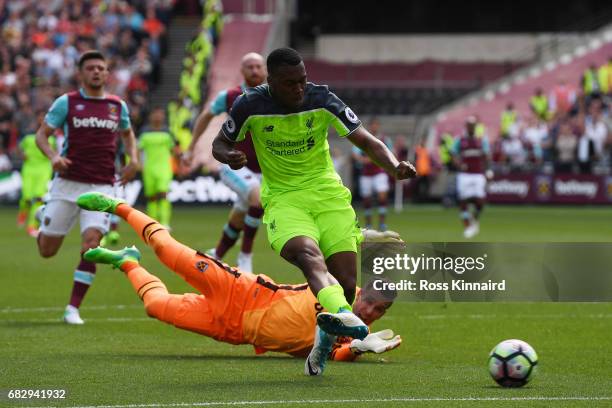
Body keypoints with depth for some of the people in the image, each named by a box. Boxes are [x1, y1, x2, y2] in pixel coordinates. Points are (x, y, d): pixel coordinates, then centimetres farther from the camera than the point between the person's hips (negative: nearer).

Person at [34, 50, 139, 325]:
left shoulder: (118, 106, 9)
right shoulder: (67, 102, 0)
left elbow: (127, 133, 28)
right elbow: (41, 134, 2)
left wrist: (133, 159, 10)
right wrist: (53, 156, -18)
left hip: (101, 187, 1)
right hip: (67, 184, -1)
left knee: (91, 245, -18)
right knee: (46, 251, 4)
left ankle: (73, 309, -10)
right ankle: (44, 218, 42)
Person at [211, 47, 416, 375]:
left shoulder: (321, 99, -5)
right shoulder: (251, 105, -7)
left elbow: (367, 141, -7)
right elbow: (220, 143, 9)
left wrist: (394, 166, -26)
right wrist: (229, 157, -16)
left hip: (327, 192, 2)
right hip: (283, 198, -2)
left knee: (346, 283, -10)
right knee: (308, 252, -34)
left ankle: (325, 340, 22)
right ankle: (342, 314, -64)